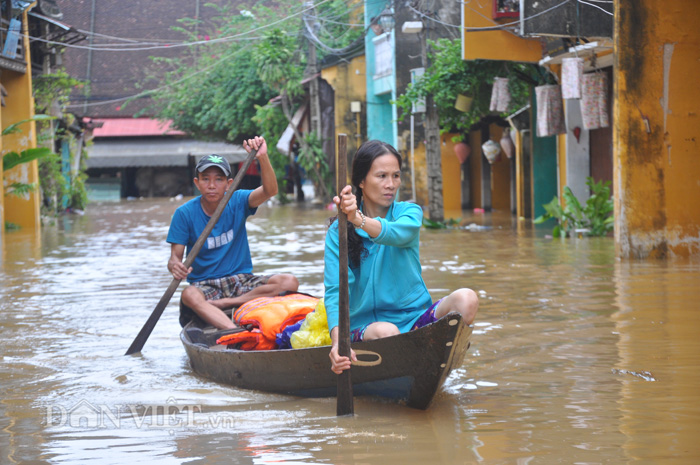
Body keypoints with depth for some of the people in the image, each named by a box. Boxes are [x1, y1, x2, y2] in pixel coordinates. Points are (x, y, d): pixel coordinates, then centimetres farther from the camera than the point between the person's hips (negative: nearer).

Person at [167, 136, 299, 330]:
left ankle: (220, 305, -24)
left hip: (241, 280, 3)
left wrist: (262, 157, -35)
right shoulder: (185, 213, -3)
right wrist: (175, 266, -32)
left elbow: (270, 191, -17)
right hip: (205, 284, -3)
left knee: (290, 282, -22)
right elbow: (175, 256, -7)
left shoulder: (237, 202, 1)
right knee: (189, 295, -39)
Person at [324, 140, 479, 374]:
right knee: (386, 332, -38)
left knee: (466, 299, -26)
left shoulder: (409, 212, 3)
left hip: (414, 316, 2)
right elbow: (334, 291, -14)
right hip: (365, 324, -2)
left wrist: (359, 220, -47)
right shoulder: (338, 232, -1)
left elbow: (397, 234, -23)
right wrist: (338, 342, -34)